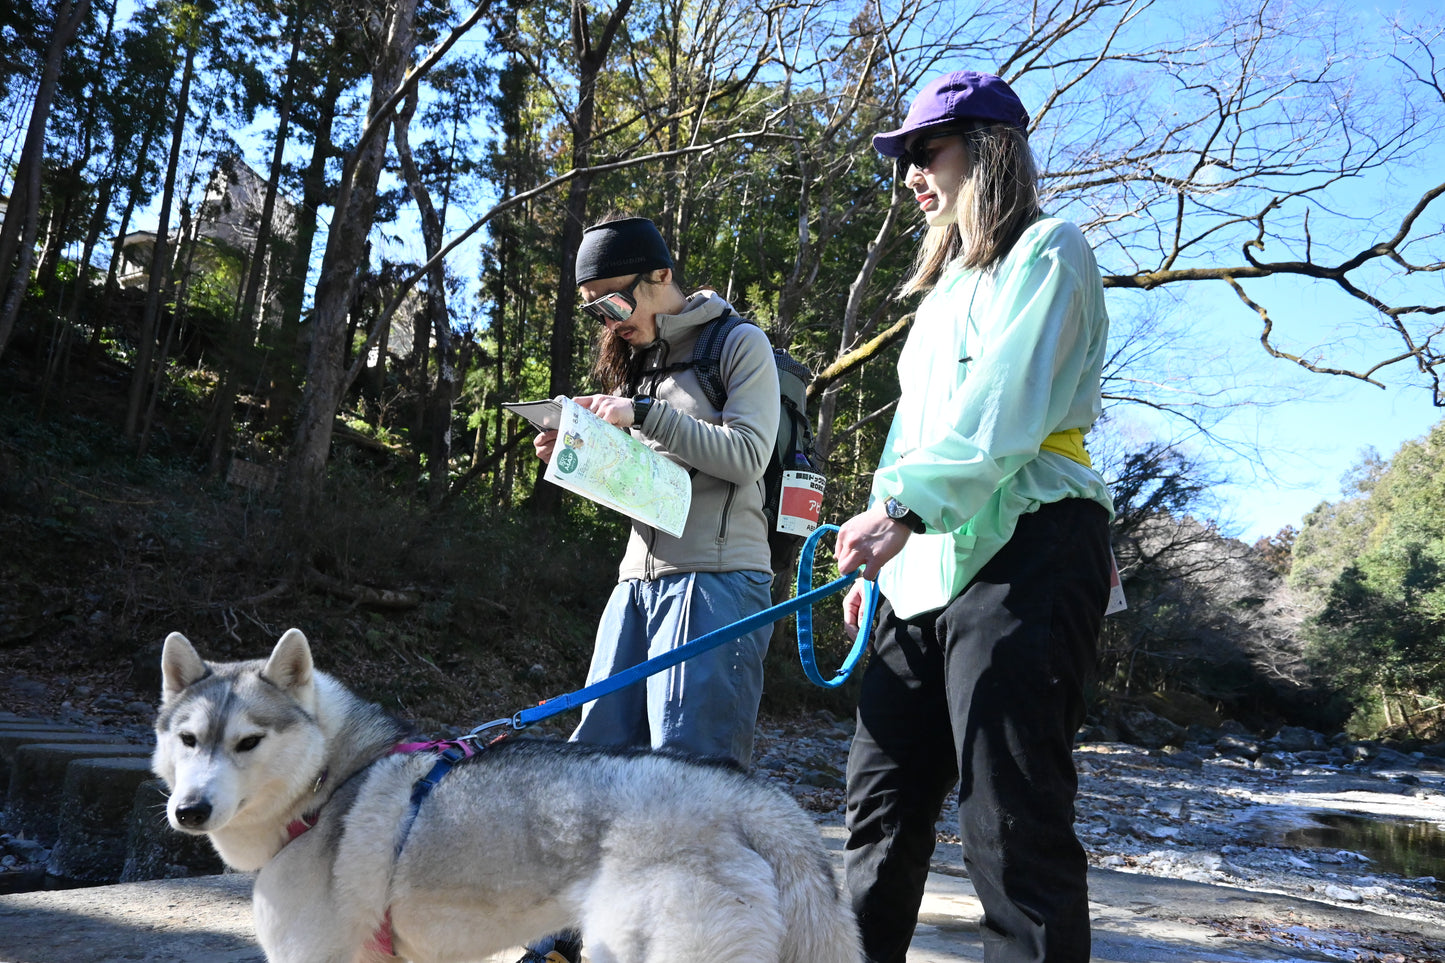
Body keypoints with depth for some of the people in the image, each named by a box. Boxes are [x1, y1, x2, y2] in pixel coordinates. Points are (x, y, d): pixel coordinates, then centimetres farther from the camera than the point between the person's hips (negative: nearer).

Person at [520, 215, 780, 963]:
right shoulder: (639, 361, 19)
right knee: (598, 753, 4)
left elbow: (746, 456, -10)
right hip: (640, 575, 7)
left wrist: (643, 415, -15)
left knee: (690, 764, -9)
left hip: (717, 578, -7)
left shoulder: (739, 344, 0)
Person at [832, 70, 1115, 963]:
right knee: (883, 804, 7)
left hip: (1022, 554, -8)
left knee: (1013, 822, -9)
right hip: (928, 563, 8)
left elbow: (1002, 407, -14)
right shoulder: (949, 281, 27)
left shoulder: (1047, 251, 2)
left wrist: (902, 504, -24)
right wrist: (883, 557, 17)